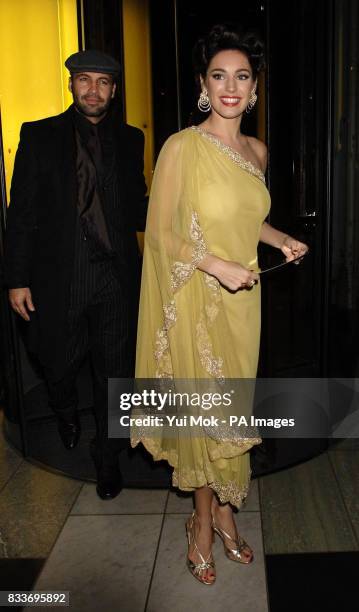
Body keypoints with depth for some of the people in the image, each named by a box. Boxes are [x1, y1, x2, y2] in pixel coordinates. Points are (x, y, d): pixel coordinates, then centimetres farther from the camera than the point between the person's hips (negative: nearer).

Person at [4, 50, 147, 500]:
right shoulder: (40, 136, 3)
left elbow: (135, 210, 12)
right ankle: (66, 415, 49)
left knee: (115, 373, 7)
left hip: (116, 276, 2)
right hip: (59, 275, -1)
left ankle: (107, 458, 28)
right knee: (59, 365, 13)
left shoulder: (129, 140, 9)